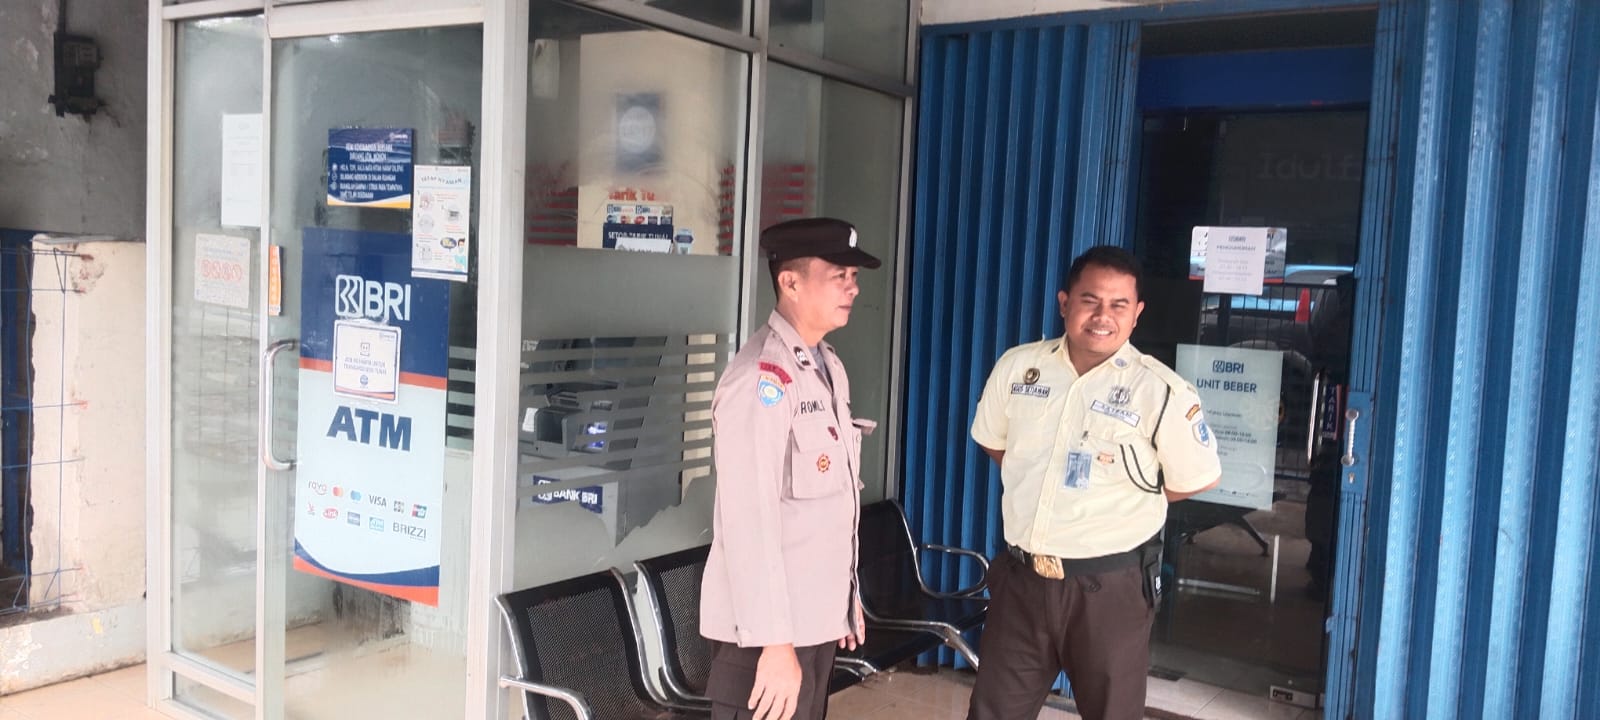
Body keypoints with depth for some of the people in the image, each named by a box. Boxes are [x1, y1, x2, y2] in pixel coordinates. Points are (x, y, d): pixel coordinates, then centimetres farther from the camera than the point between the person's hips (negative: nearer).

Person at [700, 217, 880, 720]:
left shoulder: (828, 366, 11)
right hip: (767, 628, -9)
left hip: (816, 618, 9)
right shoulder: (761, 377, -18)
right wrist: (774, 641, -24)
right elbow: (749, 520, -24)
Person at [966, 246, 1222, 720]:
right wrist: (1043, 488, 6)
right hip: (1021, 576, 3)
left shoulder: (1162, 392, -13)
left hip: (1109, 587, -3)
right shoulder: (1017, 367, -1)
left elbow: (1197, 480, -2)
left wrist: (1119, 500, 1)